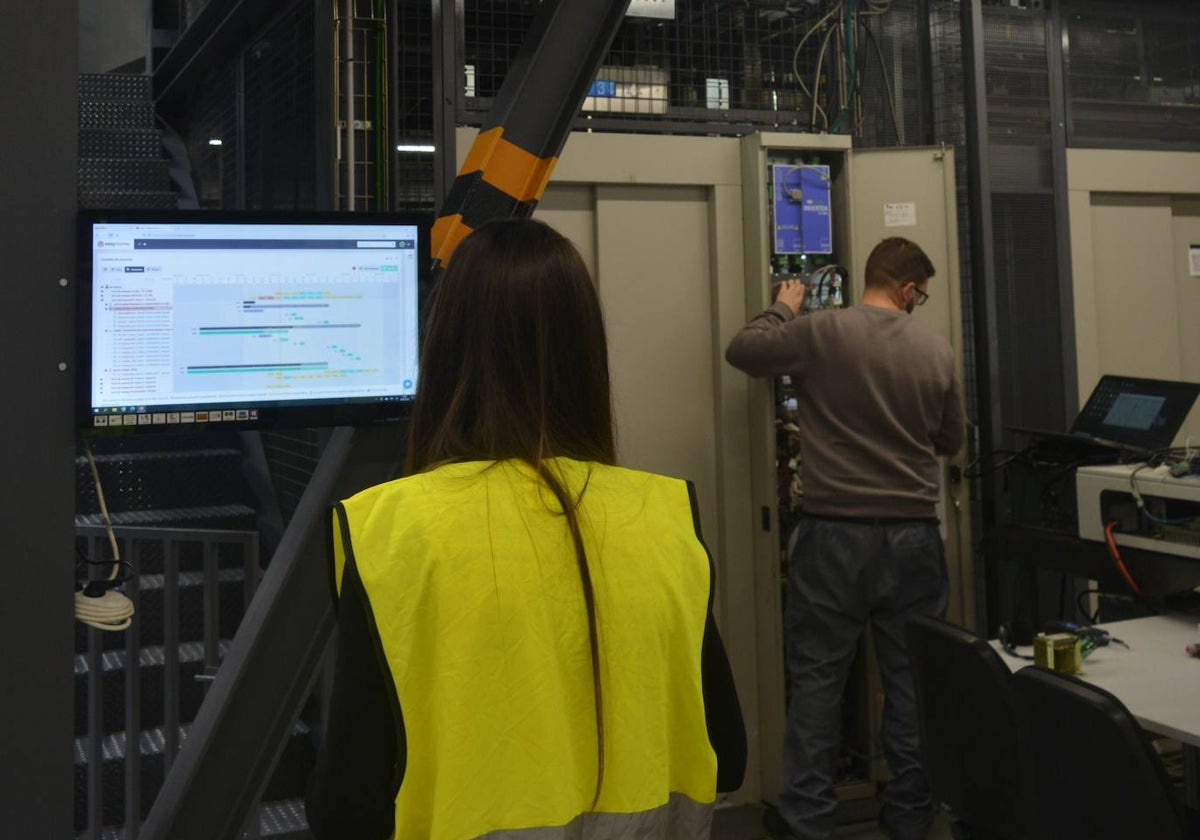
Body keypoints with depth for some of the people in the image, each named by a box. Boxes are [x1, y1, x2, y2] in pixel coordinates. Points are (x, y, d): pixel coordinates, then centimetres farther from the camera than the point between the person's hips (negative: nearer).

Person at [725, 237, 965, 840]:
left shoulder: (820, 332, -9)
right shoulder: (936, 349, 1)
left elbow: (741, 351, 5)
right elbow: (950, 442, 12)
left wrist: (782, 309, 20)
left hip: (835, 533, -2)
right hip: (913, 535, 3)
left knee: (816, 680, 7)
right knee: (912, 678, 13)